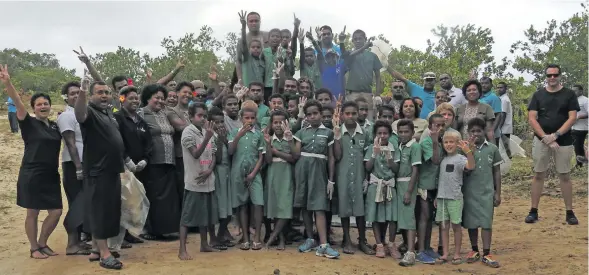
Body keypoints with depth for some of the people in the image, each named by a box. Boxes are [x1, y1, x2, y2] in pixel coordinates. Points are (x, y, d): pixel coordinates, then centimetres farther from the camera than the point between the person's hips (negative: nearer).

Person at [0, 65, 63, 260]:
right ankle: (34, 248, 20)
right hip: (31, 175, -5)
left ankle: (42, 243, 25)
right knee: (32, 213, 4)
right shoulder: (29, 123, -5)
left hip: (51, 175, 5)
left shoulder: (55, 126, 10)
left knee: (56, 211, 6)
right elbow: (18, 104, -21)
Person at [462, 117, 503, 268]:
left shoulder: (492, 149, 2)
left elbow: (497, 172, 6)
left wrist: (498, 193, 4)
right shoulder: (466, 149, -1)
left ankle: (486, 254, 6)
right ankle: (474, 250, 23)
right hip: (470, 191, 0)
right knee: (471, 222, 8)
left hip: (487, 191, 0)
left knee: (486, 222, 0)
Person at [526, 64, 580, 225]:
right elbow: (531, 118, -2)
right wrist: (546, 137, -12)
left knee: (565, 176, 4)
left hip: (564, 142, -1)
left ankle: (569, 212, 12)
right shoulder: (538, 95, 5)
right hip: (541, 141, 1)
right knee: (538, 175, 4)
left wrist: (555, 135, -16)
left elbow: (572, 118, -5)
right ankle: (534, 211, 10)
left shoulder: (569, 95, 2)